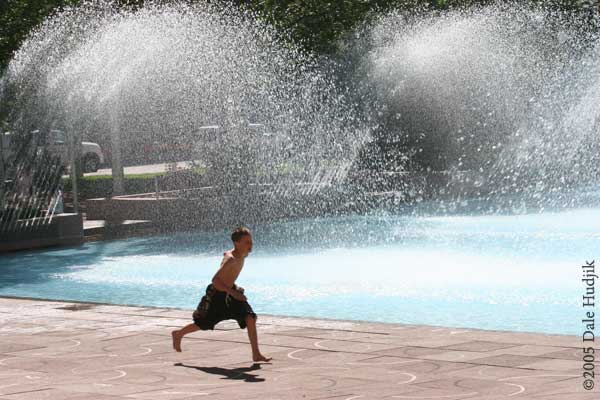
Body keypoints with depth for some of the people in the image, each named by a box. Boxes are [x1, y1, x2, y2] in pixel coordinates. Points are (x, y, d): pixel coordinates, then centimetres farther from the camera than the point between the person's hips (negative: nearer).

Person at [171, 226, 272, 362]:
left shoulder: (243, 255, -5)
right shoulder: (230, 259, -31)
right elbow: (215, 280, -34)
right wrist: (232, 292, -39)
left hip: (230, 292, 7)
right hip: (216, 295, -7)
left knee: (250, 318, -11)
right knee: (202, 324, 13)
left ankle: (256, 354, -9)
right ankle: (178, 334, 42)